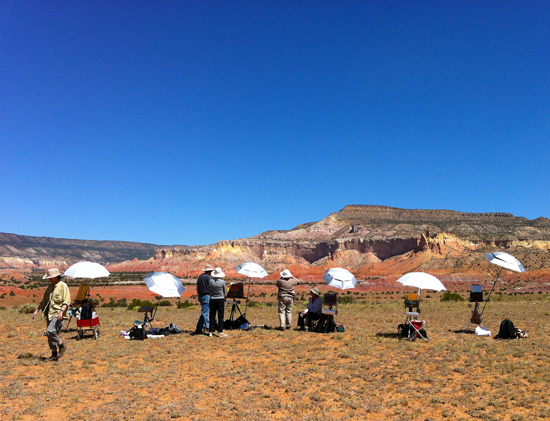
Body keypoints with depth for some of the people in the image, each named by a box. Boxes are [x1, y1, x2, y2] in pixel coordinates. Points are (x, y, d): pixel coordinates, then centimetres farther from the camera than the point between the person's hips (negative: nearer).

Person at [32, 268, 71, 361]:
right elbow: (44, 301, 26)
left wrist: (61, 311, -26)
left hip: (58, 314, -8)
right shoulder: (50, 286, 17)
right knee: (50, 333, 8)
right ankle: (54, 355, 18)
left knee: (50, 331, -20)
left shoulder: (63, 286, -7)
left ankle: (62, 346, 1)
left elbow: (67, 301, -13)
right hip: (49, 314, 8)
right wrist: (37, 310, 19)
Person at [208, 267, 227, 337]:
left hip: (212, 300, 2)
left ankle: (210, 332, 14)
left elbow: (209, 290, 3)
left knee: (212, 316, 10)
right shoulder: (222, 282, -7)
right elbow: (225, 293, 2)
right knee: (220, 317, 3)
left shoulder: (211, 281, -3)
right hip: (220, 299, -2)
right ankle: (220, 332, 4)